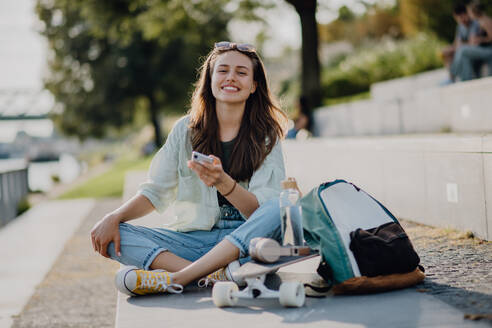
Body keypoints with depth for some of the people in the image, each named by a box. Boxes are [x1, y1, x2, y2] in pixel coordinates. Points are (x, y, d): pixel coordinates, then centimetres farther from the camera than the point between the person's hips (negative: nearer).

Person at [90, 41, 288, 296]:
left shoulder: (266, 136, 1)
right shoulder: (186, 129, 8)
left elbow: (262, 208, -10)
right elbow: (156, 191, 5)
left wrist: (223, 182, -29)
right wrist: (113, 217, -12)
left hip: (244, 239, -2)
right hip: (192, 238, 2)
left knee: (279, 210, -33)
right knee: (113, 236, -18)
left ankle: (175, 278, -36)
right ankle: (215, 274, -35)